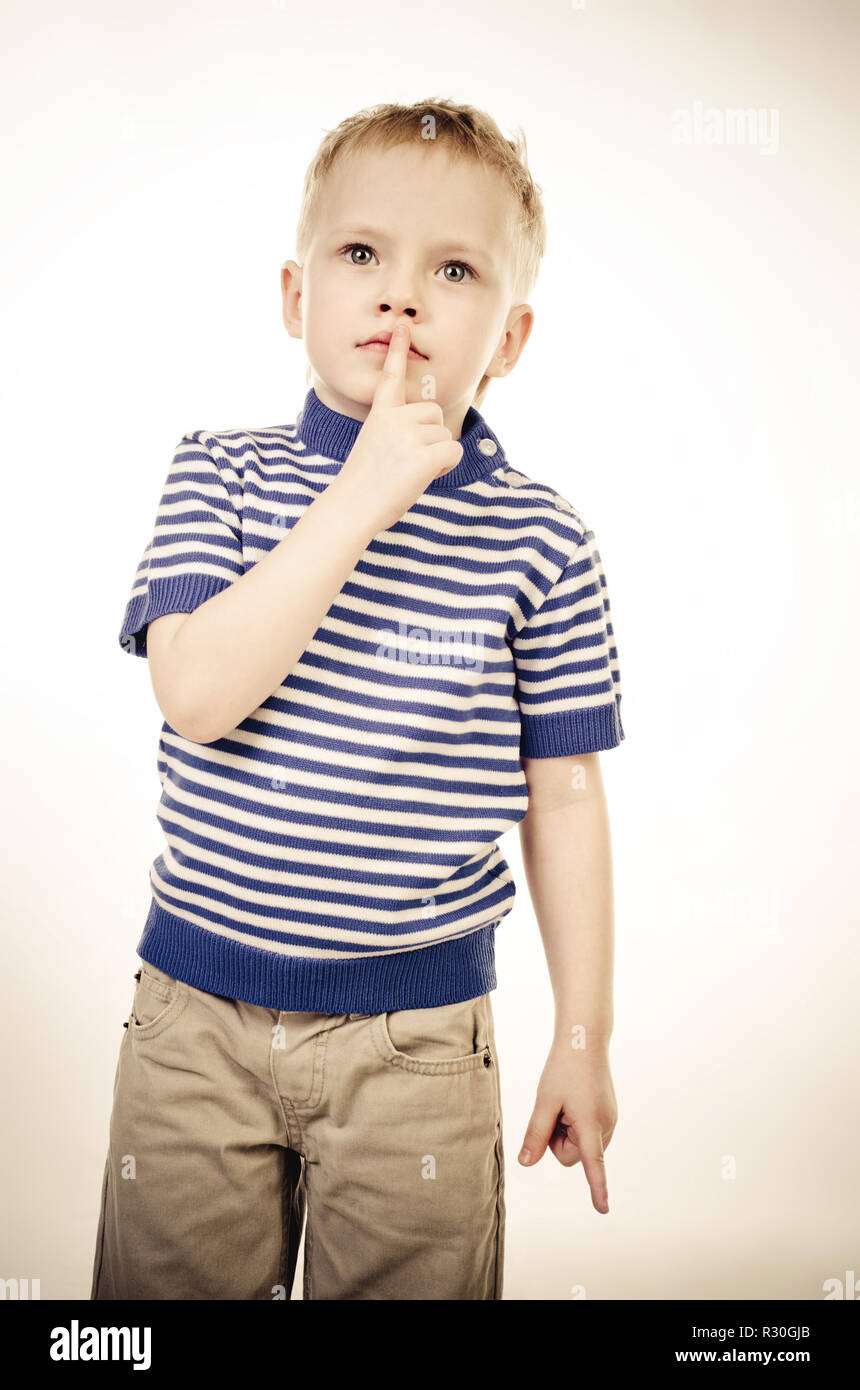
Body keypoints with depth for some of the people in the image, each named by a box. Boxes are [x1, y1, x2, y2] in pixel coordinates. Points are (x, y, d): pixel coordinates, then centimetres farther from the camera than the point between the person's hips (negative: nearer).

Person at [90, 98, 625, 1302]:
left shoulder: (541, 544, -6)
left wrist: (584, 1036, 3)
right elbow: (197, 694, -20)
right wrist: (364, 495, -23)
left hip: (417, 1037, 0)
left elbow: (562, 799, -1)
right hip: (196, 1017, 1)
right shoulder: (222, 476, -4)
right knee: (170, 1282, 18)